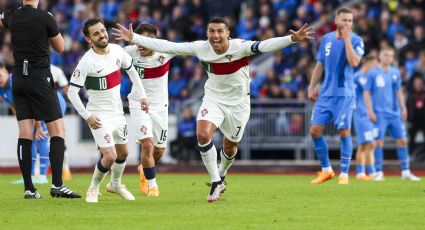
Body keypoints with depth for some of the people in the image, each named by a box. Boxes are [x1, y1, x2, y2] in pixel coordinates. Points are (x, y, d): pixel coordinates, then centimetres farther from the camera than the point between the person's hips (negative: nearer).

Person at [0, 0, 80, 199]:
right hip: (40, 80, -5)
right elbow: (60, 48, 2)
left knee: (25, 135, 3)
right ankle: (56, 185, -12)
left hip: (18, 78, 5)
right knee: (58, 131, -1)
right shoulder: (45, 17, -11)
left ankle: (29, 188, 0)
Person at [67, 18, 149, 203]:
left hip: (117, 113, 7)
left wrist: (142, 95, 11)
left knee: (123, 153, 19)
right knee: (110, 156, -16)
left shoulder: (117, 50, -4)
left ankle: (115, 184, 45)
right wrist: (87, 116, -20)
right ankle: (93, 189, 9)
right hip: (100, 116, -7)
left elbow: (131, 70, 15)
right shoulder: (87, 61, -21)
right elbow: (72, 92, -18)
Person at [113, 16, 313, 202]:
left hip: (238, 103, -1)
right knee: (203, 135, -23)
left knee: (230, 148, 12)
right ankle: (216, 183, -9)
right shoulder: (200, 48, -15)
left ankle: (221, 176, 46)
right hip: (213, 99, 1)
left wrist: (292, 39, -54)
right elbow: (167, 46, -12)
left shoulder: (240, 47, -23)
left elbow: (264, 46, -38)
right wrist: (134, 38, -14)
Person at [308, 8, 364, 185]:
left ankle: (344, 174, 2)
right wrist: (312, 86, 11)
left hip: (344, 94, -4)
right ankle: (326, 170, 14)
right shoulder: (326, 39, 9)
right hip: (325, 94, 5)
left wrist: (346, 38, -18)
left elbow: (354, 62, -21)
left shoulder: (356, 40, -5)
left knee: (344, 132, -8)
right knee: (315, 131, 0)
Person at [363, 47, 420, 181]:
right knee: (379, 142, -5)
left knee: (402, 140, 1)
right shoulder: (373, 73, -1)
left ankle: (406, 172, 7)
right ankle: (379, 172, 1)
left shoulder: (395, 73, 11)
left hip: (395, 113, 4)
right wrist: (370, 111, -8)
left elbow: (399, 92, 16)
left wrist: (403, 108, 8)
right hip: (380, 113, -4)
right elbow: (367, 93, -1)